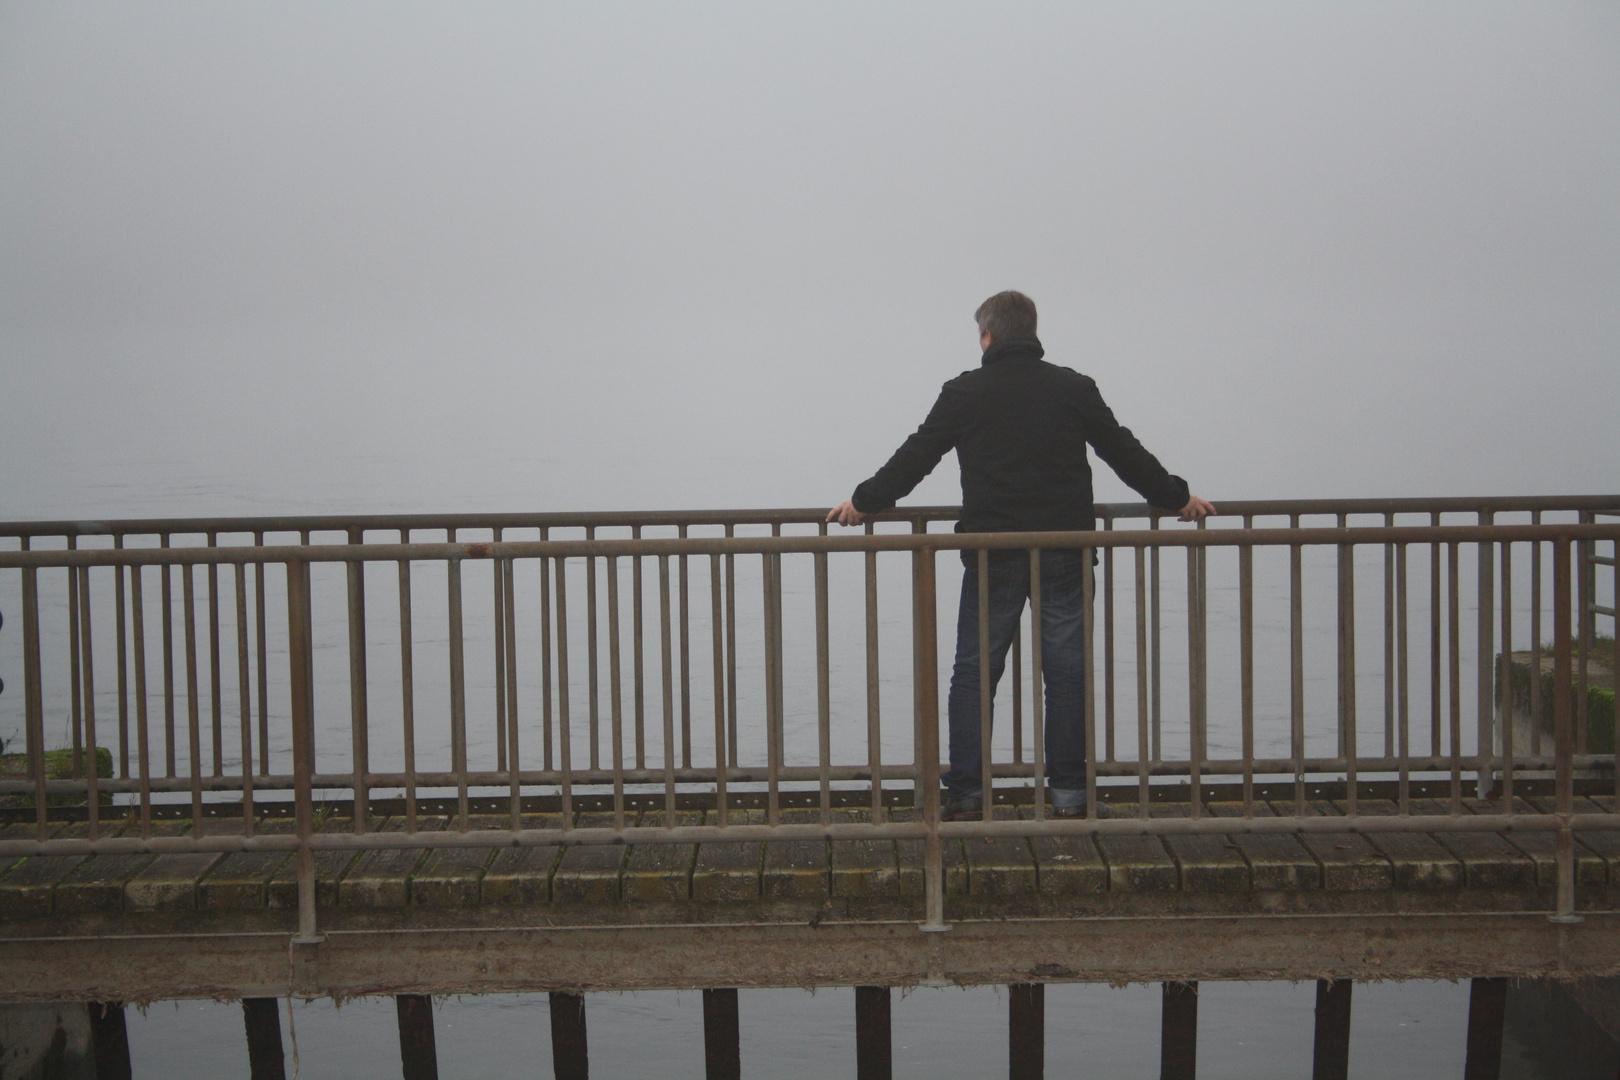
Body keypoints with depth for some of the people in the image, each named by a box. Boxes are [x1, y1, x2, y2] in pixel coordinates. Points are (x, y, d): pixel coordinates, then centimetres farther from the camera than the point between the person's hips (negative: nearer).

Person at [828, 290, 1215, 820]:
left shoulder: (964, 393, 1)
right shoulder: (1073, 388, 6)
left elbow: (915, 457, 7)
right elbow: (1123, 452, 13)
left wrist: (865, 501, 22)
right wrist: (1177, 497, 27)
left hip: (993, 555, -1)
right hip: (1063, 552, 1)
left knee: (974, 672, 6)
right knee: (1066, 670, 6)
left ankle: (965, 793, 5)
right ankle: (1069, 793, 6)